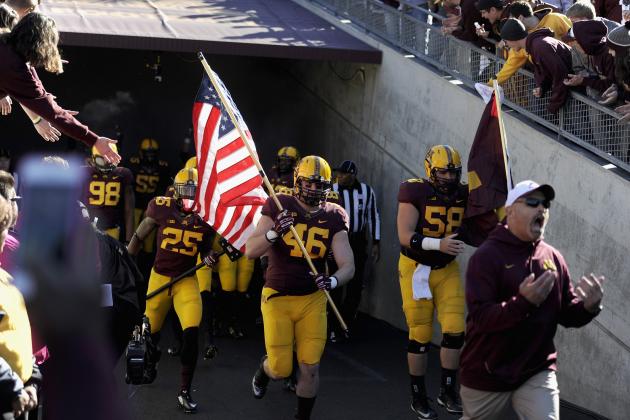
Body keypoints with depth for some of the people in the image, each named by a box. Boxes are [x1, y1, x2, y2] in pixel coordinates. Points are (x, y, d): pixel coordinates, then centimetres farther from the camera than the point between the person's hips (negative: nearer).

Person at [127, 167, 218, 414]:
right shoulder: (162, 209, -9)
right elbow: (139, 236, 4)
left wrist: (209, 257, -13)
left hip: (187, 281, 0)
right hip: (159, 277, 0)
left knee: (191, 334, -18)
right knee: (151, 330, 16)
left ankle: (185, 392, -6)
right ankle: (150, 366, 51)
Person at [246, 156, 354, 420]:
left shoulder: (333, 218, -2)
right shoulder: (279, 208, -8)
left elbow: (348, 266, -10)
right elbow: (250, 251, -13)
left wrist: (333, 280, -31)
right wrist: (274, 232, -31)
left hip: (312, 299, 2)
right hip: (277, 297, -2)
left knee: (310, 367, -1)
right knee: (281, 369, 0)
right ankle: (264, 369, 37)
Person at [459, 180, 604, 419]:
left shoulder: (553, 257, 3)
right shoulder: (487, 256, -14)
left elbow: (567, 315, 8)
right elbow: (479, 316, -24)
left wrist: (588, 307, -15)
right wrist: (524, 302, -37)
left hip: (537, 373, 3)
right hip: (488, 374, -3)